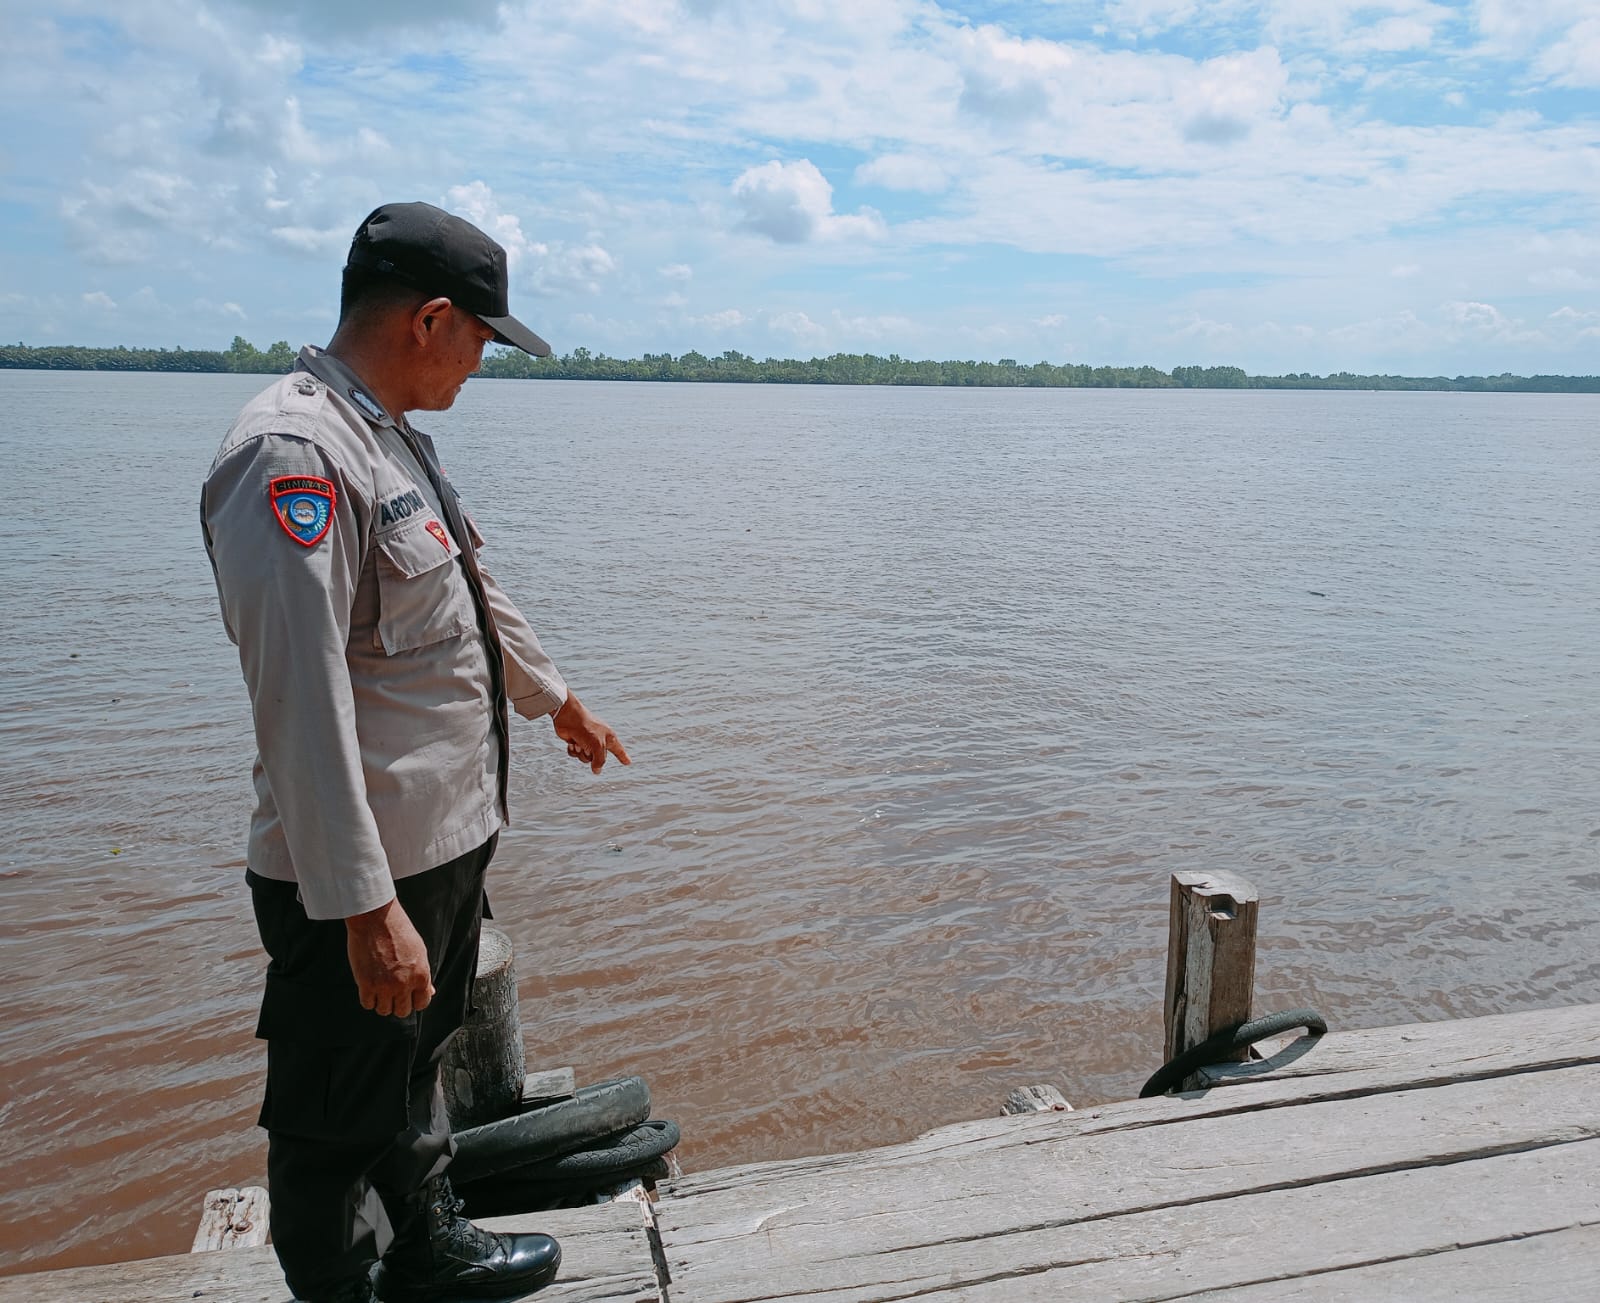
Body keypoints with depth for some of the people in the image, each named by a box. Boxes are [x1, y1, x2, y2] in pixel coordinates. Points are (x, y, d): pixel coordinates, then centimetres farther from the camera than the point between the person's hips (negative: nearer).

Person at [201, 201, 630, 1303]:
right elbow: (303, 699, -28)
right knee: (340, 1123, 9)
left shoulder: (397, 437, 11)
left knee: (417, 1067, 27)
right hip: (361, 878, -10)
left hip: (449, 837, 11)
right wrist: (367, 908, -28)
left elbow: (473, 593, 25)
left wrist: (555, 696, 36)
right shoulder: (294, 452, -23)